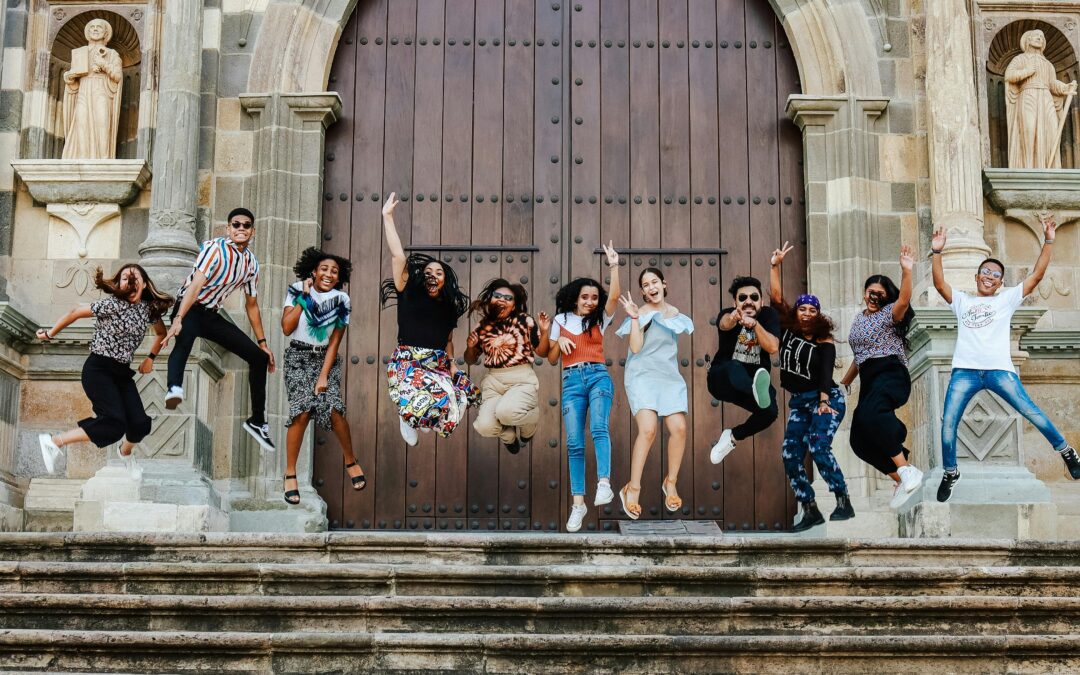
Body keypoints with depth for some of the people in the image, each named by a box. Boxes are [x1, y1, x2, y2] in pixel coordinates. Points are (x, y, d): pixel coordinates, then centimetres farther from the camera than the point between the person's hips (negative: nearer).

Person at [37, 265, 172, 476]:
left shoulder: (149, 308, 5)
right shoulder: (112, 304, -14)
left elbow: (161, 333, 24)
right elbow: (75, 313, -6)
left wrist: (151, 357, 13)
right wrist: (50, 334, 3)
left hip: (122, 373, 6)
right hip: (98, 369, -6)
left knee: (140, 423, -6)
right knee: (115, 424, -24)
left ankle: (125, 451, 31)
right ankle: (53, 442, -13)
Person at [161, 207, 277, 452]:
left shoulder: (251, 263, 5)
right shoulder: (215, 248, -15)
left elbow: (251, 305, 16)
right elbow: (196, 285, -26)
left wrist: (263, 343, 17)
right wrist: (178, 319, -38)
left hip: (211, 315, 7)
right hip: (189, 308, -7)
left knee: (258, 357, 2)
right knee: (186, 336, -42)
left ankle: (257, 421, 15)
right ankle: (174, 388, -69)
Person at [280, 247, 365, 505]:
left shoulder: (341, 300, -3)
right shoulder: (297, 290, -6)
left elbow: (335, 341, -3)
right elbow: (287, 328, -14)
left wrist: (324, 375, -10)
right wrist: (304, 297, -15)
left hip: (326, 358, 1)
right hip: (298, 357, -1)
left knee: (333, 409, -19)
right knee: (302, 409, -20)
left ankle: (350, 460, 5)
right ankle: (290, 473, -10)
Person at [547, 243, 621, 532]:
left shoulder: (600, 319, 12)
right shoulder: (561, 319, 13)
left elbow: (614, 296, -6)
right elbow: (551, 359, 14)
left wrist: (614, 267, -13)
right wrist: (559, 342, -5)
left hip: (598, 376, -1)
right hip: (572, 380, 1)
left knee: (598, 427, -26)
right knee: (574, 442, -6)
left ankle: (604, 484, -40)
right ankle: (578, 503, -7)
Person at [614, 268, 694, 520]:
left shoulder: (674, 312, 13)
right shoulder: (640, 313, -4)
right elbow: (635, 347, -14)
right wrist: (634, 318, -19)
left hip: (669, 376, 5)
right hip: (642, 375, -5)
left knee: (679, 428, -12)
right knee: (648, 429, -22)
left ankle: (671, 483, 8)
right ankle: (632, 489, -14)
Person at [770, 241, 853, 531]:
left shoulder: (824, 341, -8)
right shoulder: (788, 331, 4)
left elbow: (826, 373, -19)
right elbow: (776, 298, 0)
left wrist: (824, 401, -32)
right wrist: (775, 266, -5)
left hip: (827, 400, -6)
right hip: (798, 403, 6)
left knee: (818, 447, -25)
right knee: (790, 457, -3)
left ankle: (844, 503, -20)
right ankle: (810, 511, 4)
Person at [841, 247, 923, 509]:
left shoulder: (889, 314, 0)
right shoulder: (859, 318, 21)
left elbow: (903, 301, -24)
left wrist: (906, 272, -37)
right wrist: (845, 382, 34)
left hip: (891, 374, -8)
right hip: (869, 380, 8)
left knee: (870, 414, -37)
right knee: (860, 440, 1)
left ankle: (906, 471, -36)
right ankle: (901, 480, 12)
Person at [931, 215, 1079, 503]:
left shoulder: (1007, 299, 15)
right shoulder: (962, 301, 19)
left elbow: (1036, 276, 7)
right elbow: (940, 284, 4)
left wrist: (1048, 242, -1)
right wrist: (936, 252, -8)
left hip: (999, 369, -1)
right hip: (964, 371, 2)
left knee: (1030, 411, -10)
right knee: (948, 422, -6)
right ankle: (950, 474, 9)